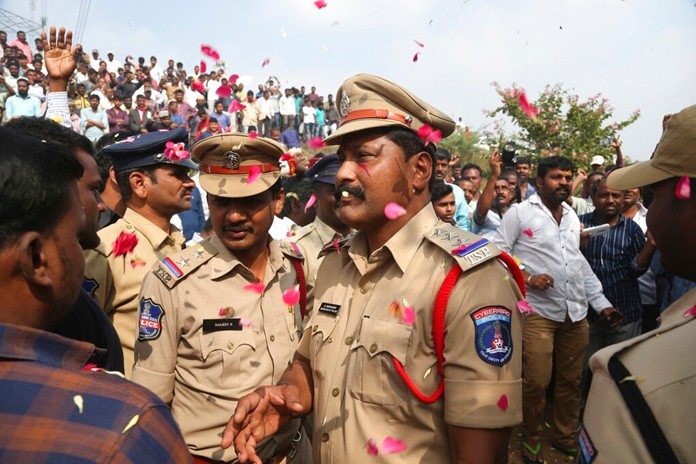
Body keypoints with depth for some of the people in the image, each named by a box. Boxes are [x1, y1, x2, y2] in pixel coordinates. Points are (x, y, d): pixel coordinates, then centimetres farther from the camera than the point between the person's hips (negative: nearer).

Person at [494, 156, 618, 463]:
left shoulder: (572, 217, 14)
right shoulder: (519, 213, -4)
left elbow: (580, 264, 18)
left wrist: (601, 302, 13)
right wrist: (526, 278, -17)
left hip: (576, 312, 6)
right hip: (537, 311, -5)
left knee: (571, 380, 13)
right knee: (537, 382, -3)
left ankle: (565, 437, 34)